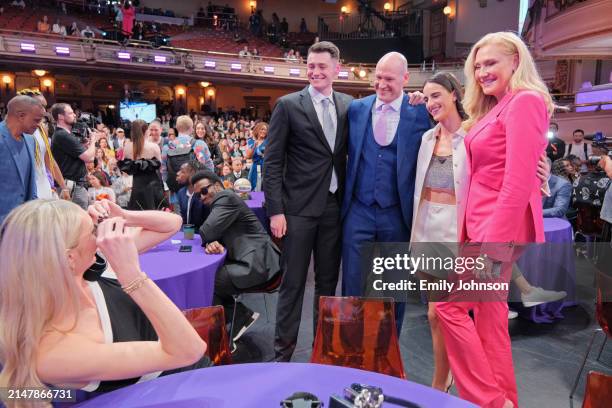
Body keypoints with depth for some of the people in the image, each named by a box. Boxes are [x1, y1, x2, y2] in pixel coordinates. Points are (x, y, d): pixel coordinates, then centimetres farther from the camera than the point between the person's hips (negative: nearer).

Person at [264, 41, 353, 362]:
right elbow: (273, 161, -6)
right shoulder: (288, 105, -2)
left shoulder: (348, 105, 8)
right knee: (293, 283, 3)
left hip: (335, 206, 4)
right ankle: (283, 353, 17)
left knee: (328, 281, 13)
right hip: (300, 207, -3)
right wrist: (275, 210, -11)